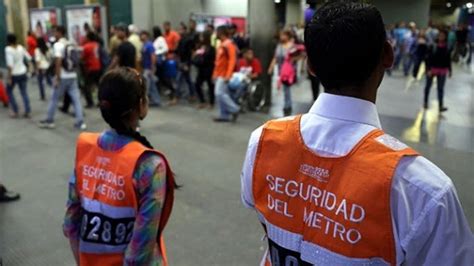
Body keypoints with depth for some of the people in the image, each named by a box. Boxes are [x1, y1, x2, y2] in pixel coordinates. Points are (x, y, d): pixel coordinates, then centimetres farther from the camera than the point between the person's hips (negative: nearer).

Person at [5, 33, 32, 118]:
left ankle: (15, 111, 14)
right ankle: (28, 112, 10)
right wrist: (27, 67, 24)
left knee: (9, 91, 16)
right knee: (24, 92, 11)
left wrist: (9, 77, -18)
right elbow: (29, 58, 7)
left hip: (14, 74, -5)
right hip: (22, 73, 5)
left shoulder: (8, 49, -19)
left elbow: (10, 64, -24)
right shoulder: (20, 47, -2)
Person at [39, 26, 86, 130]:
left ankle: (49, 121, 18)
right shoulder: (71, 45, 12)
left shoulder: (58, 45, -11)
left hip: (63, 77, -6)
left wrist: (57, 78, -18)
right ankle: (80, 122, 0)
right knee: (76, 99, 3)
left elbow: (58, 62, -19)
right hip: (73, 76, 6)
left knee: (54, 99, 8)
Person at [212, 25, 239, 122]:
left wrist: (228, 74, -28)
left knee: (220, 93, -14)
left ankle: (235, 109, -3)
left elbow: (232, 60, -21)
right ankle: (224, 115, 13)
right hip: (218, 74, 10)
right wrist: (215, 73, 20)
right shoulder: (221, 44, 15)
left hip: (223, 75, -10)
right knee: (220, 94, 8)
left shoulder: (229, 44, -14)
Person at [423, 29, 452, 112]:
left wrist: (450, 70, 7)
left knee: (441, 88, 2)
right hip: (432, 69, -1)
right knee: (428, 86, 13)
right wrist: (428, 69, -15)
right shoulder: (433, 46, -9)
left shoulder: (447, 47, -1)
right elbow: (428, 58, -9)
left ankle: (441, 106, 3)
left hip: (442, 71, 1)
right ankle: (425, 102, 29)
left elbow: (448, 59, 7)